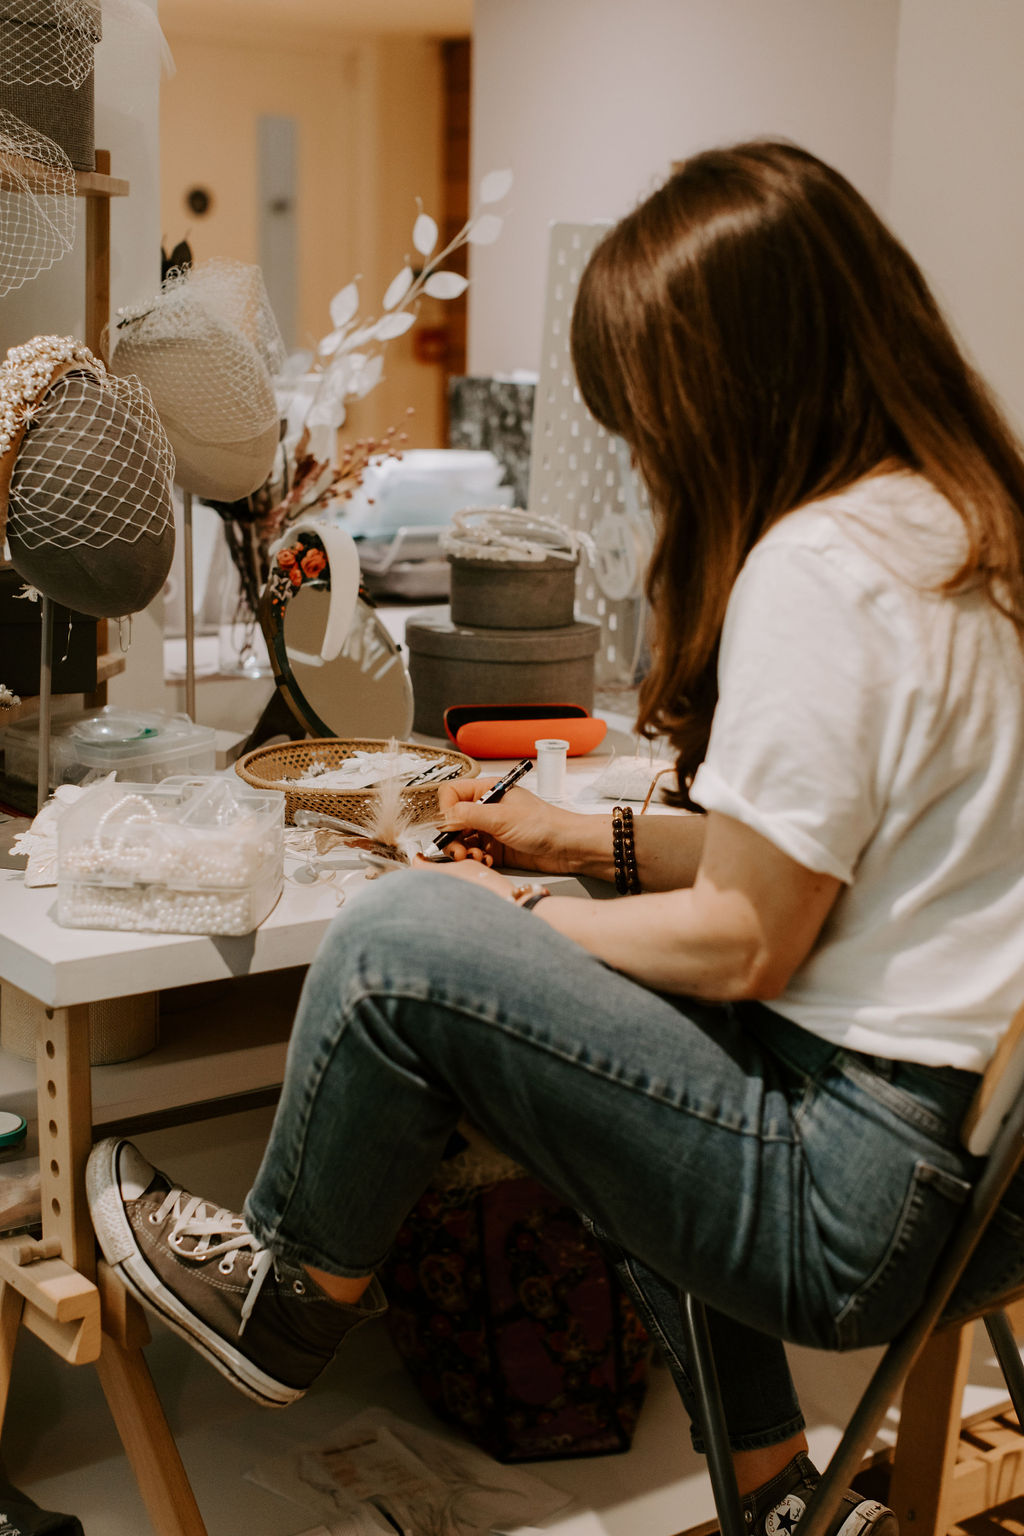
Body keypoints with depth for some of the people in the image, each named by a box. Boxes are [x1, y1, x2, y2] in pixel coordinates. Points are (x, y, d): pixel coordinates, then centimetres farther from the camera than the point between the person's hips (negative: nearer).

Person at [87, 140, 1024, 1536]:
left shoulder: (817, 567, -21)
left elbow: (746, 942, -17)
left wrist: (504, 917, -3)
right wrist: (587, 840, 13)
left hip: (873, 1189, -10)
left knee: (400, 943, -11)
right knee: (628, 1041, 33)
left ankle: (297, 1292, 18)